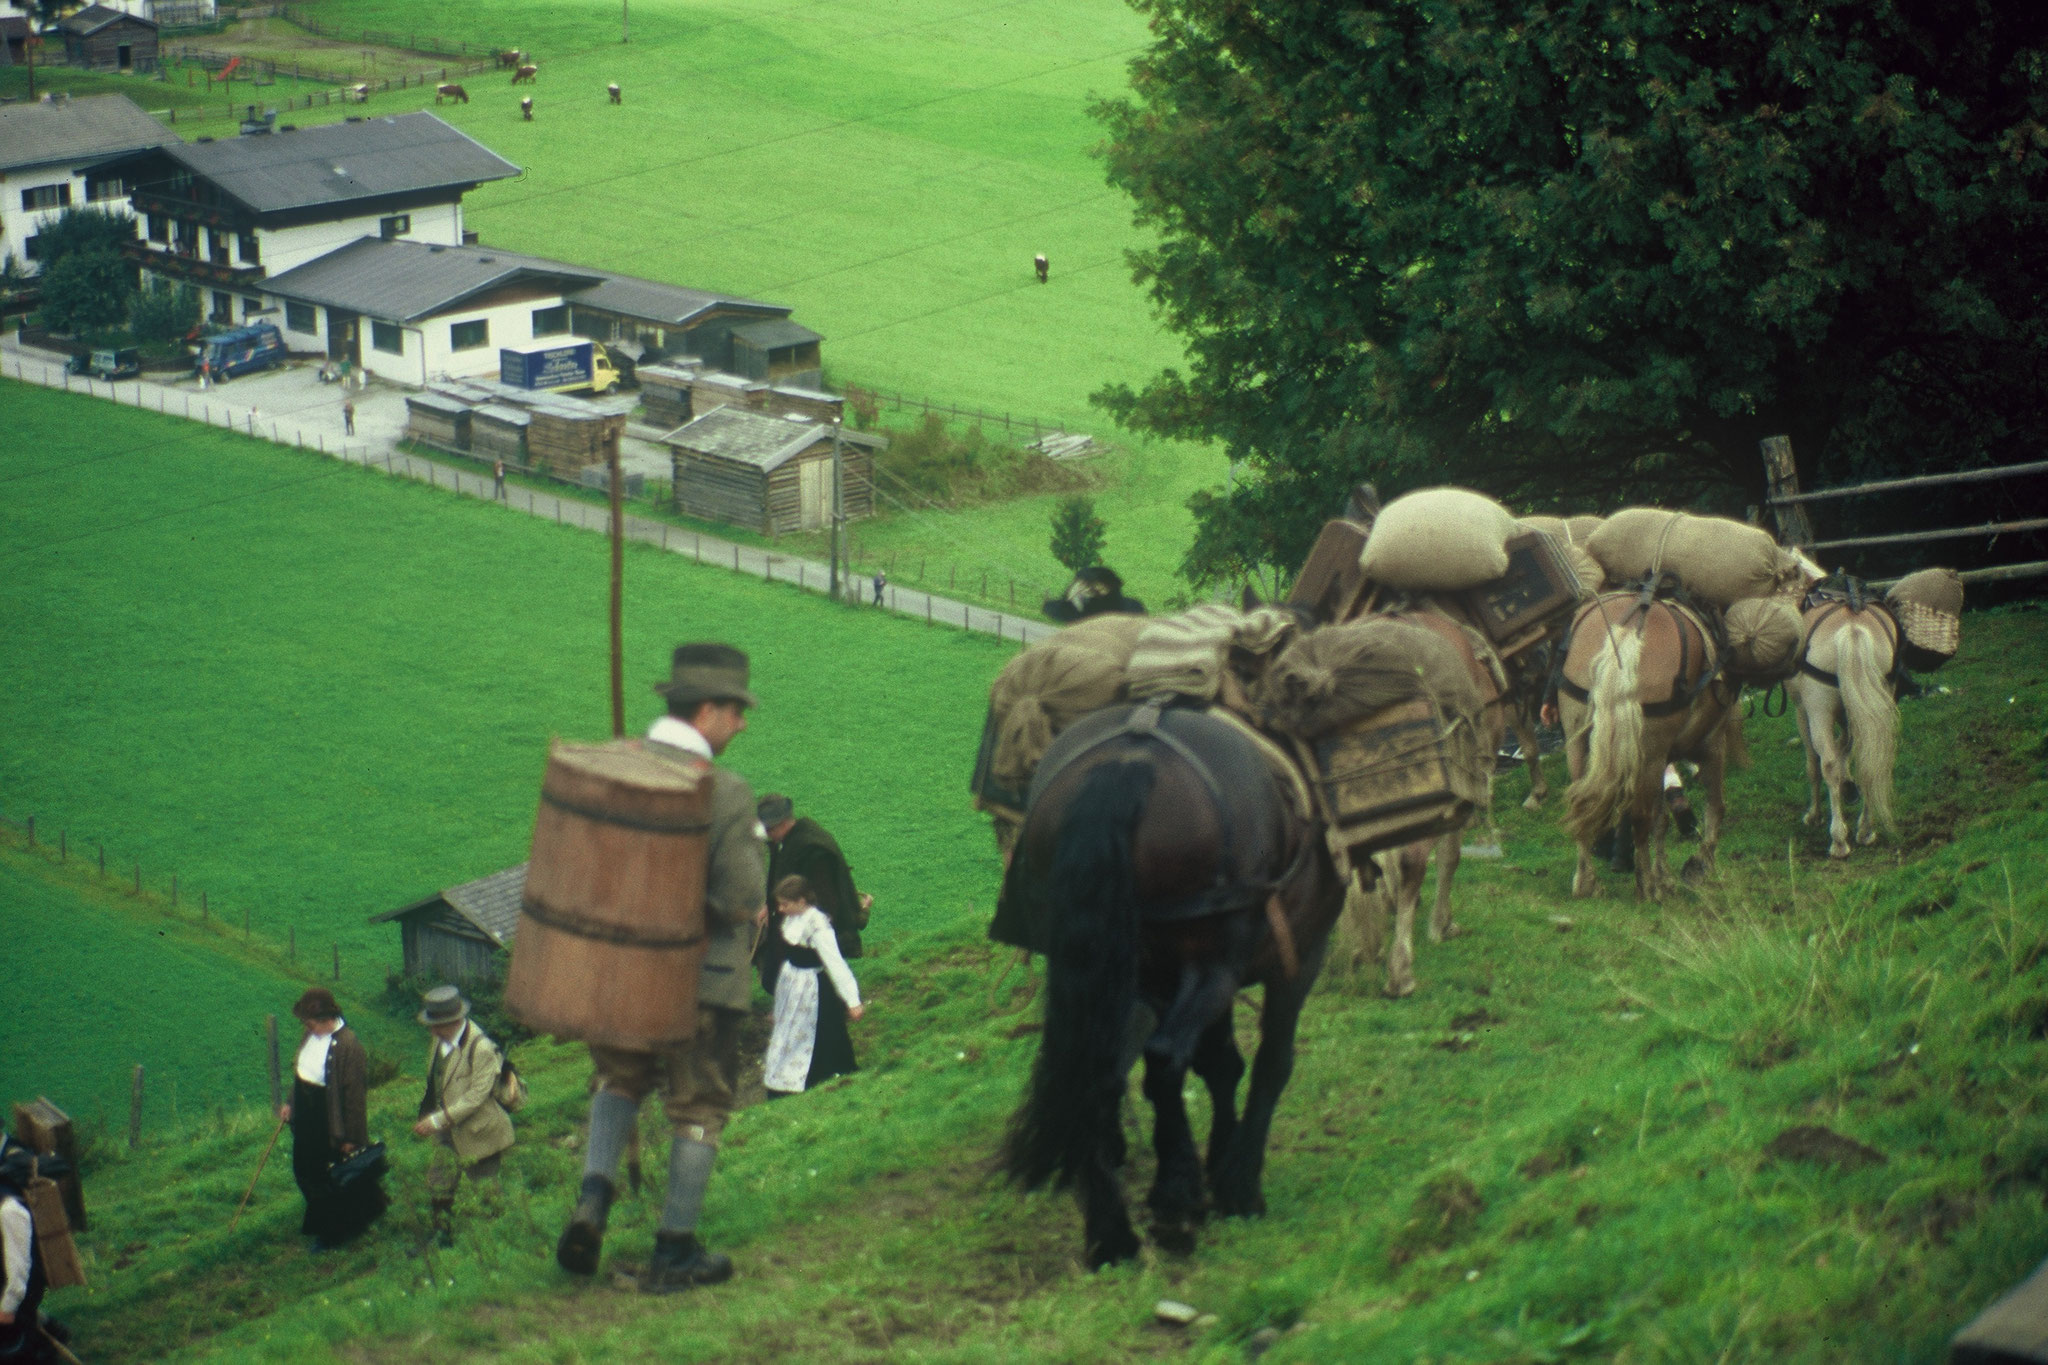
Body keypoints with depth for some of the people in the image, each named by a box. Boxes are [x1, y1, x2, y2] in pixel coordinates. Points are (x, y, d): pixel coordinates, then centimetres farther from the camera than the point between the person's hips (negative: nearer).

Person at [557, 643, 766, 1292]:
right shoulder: (725, 792, -19)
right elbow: (743, 898, -21)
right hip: (700, 976, -5)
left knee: (620, 1079, 26)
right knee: (699, 1107, 11)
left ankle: (593, 1197, 4)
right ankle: (675, 1251, 16)